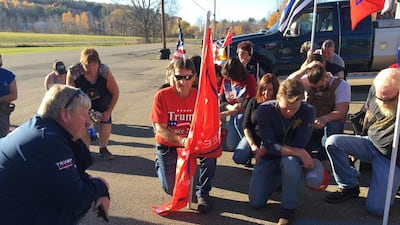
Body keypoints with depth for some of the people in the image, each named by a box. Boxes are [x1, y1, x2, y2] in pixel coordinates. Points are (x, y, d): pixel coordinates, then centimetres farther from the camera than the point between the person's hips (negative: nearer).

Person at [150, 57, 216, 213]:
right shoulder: (162, 96, -17)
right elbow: (160, 130, -20)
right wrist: (181, 140, -37)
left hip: (193, 143, 1)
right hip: (167, 145, -1)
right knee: (172, 189, 1)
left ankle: (203, 192, -4)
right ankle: (160, 165, 35)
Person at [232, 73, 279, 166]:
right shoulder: (253, 102, 0)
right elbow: (246, 125, 0)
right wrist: (252, 145, -11)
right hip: (252, 137, 2)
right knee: (238, 158, -20)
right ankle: (252, 153, 11)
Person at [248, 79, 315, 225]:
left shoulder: (308, 111, -21)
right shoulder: (265, 110, -21)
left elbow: (298, 145, -22)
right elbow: (270, 145, -24)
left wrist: (265, 149, -19)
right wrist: (301, 153, -30)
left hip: (291, 157, -1)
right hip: (269, 157, 2)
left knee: (290, 162, -39)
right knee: (256, 202, -5)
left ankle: (288, 208, -15)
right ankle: (279, 178, 25)